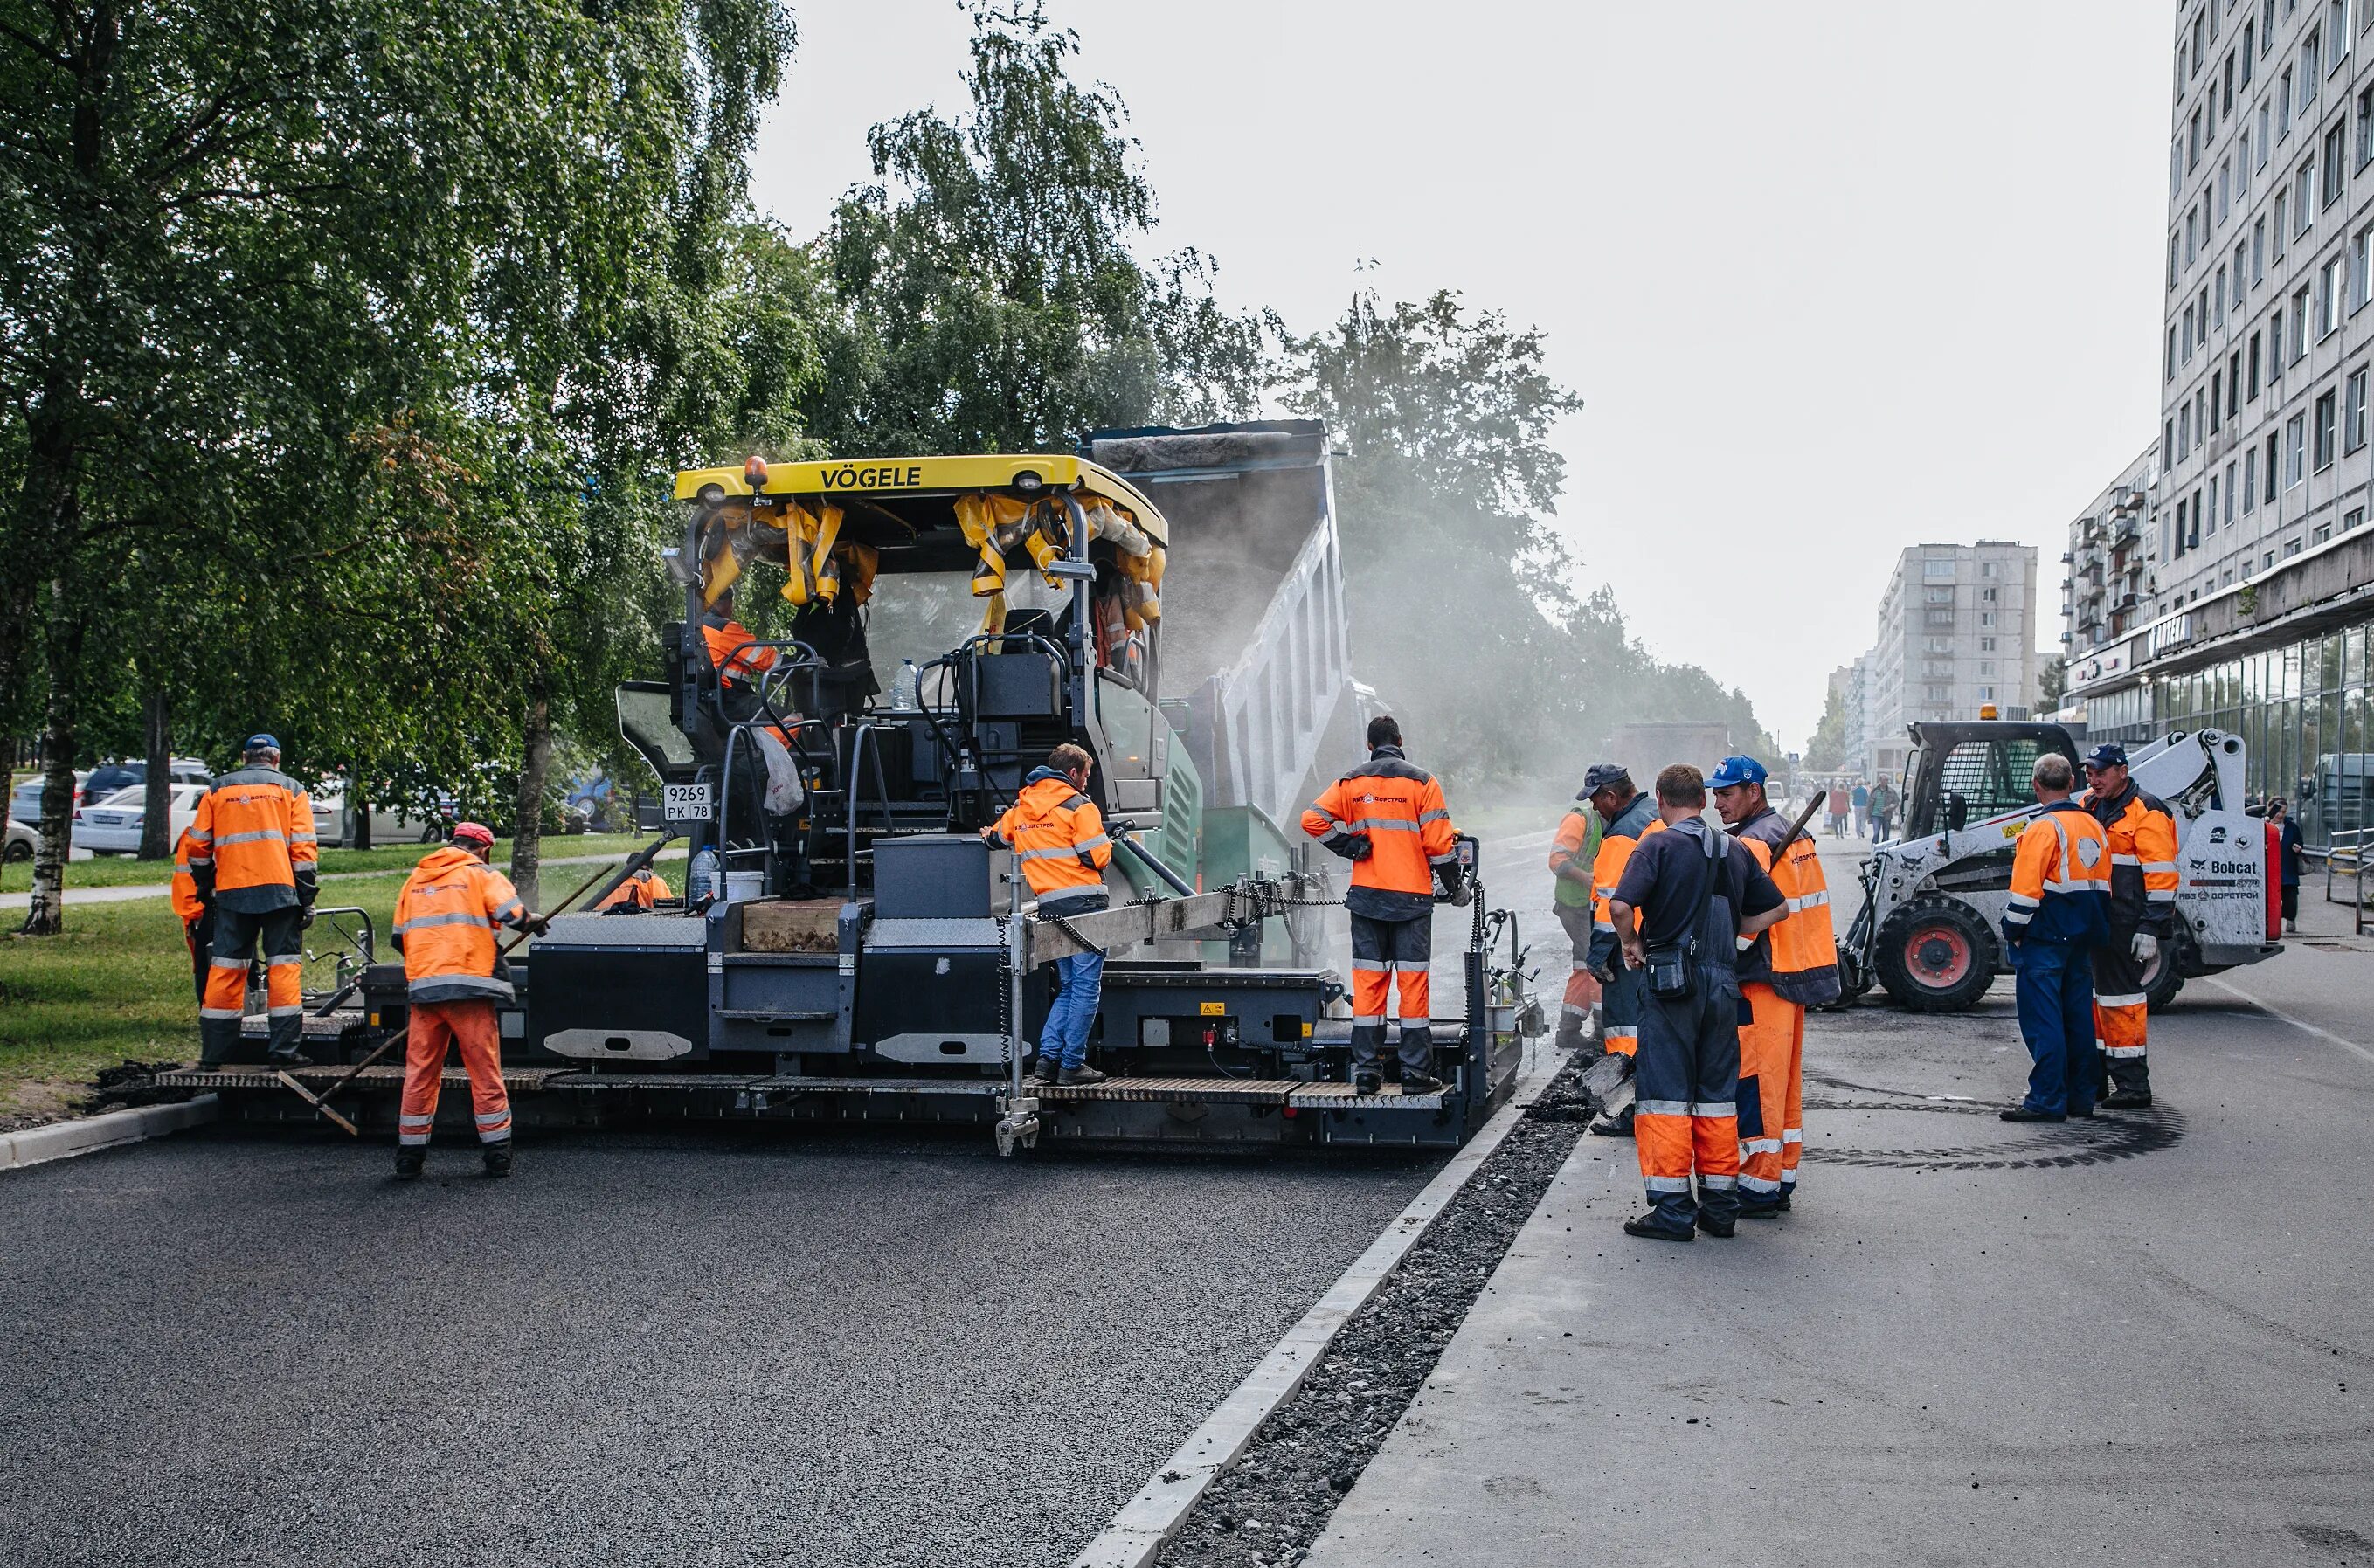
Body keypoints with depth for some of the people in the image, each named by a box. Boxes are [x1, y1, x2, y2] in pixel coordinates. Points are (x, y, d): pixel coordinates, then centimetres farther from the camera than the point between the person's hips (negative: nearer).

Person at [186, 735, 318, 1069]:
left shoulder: (218, 789, 13)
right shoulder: (290, 789, 7)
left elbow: (198, 846, 12)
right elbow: (303, 848, -1)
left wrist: (204, 891, 23)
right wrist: (307, 899, 1)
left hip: (231, 892, 2)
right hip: (279, 890, -2)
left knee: (225, 969, 6)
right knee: (284, 966, 0)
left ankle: (213, 1052, 8)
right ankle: (284, 1049, -5)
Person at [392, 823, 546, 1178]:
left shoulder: (415, 879, 18)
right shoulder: (481, 874, 2)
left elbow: (400, 938, 20)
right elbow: (514, 915, -9)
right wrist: (534, 921, 12)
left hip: (422, 987, 4)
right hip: (469, 987, -4)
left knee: (420, 1072, 9)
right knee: (485, 1072, 2)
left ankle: (409, 1156, 10)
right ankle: (497, 1155, 5)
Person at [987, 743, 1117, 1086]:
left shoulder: (1020, 807, 12)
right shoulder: (1078, 806, -7)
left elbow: (997, 837, 27)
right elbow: (1097, 858, -12)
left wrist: (990, 835, 50)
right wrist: (1107, 846, 10)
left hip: (1049, 904, 7)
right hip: (1084, 903, -7)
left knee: (1068, 987, 15)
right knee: (1087, 987, -2)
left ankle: (1048, 1056, 4)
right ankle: (1072, 1065, -3)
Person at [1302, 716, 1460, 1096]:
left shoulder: (1351, 783, 5)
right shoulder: (1421, 782, -3)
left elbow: (1312, 819, -5)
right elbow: (1438, 841, -6)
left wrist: (1351, 847, 1)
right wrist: (1453, 884, 6)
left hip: (1366, 894, 3)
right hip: (1412, 898, -2)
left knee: (1368, 982, 6)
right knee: (1413, 982, 1)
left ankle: (1366, 1072, 5)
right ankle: (1416, 1074, 1)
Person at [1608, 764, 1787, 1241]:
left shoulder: (1659, 846, -7)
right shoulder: (1736, 850, 11)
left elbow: (1621, 905, -19)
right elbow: (1776, 908, 16)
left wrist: (1632, 943, -2)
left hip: (1670, 982, -5)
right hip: (1724, 981, 5)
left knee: (1665, 1093, -1)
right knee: (1718, 1094, 13)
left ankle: (1673, 1209, -1)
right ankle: (1720, 1204, 17)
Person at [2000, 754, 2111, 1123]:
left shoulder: (2043, 829, -15)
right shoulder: (2094, 827, 11)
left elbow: (2026, 891, -19)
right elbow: (2102, 886, 17)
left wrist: (2013, 933, -8)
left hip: (2044, 939, -8)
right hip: (2081, 940, 8)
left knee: (2042, 1019, -5)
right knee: (2077, 1015, 13)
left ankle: (2047, 1100, -5)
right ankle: (2080, 1097, 18)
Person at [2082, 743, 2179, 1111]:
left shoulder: (2146, 813, -10)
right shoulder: (2090, 809, 15)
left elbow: (2162, 874, -14)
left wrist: (2151, 928, -19)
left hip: (2126, 926, -8)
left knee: (2121, 996, -8)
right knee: (2098, 995, 13)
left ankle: (2133, 1085, -3)